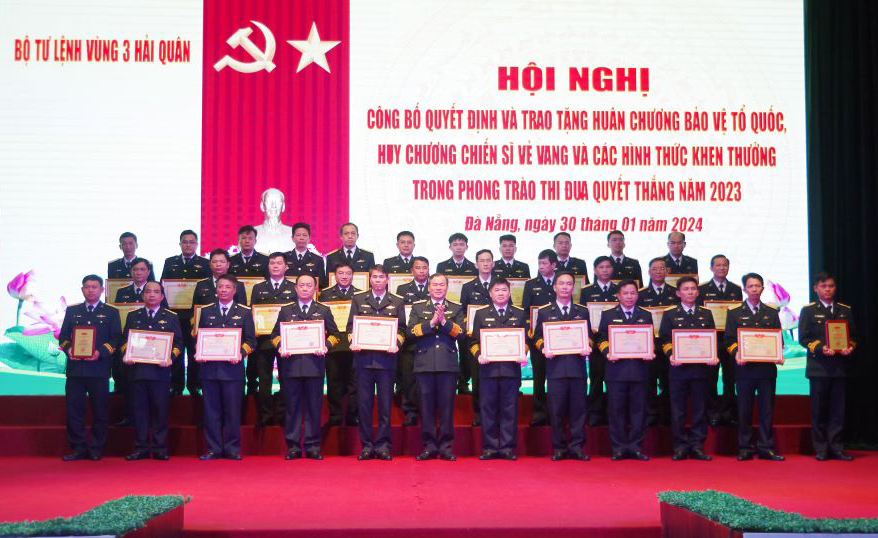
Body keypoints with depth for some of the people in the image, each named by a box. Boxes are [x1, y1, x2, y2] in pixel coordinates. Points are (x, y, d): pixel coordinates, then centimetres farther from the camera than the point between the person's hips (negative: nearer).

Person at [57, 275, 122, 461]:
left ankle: (96, 449, 10)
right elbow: (63, 335, 12)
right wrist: (68, 349, -9)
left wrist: (100, 352, -15)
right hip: (75, 367, 2)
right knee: (74, 409, 0)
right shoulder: (72, 311, 16)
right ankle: (78, 448, 8)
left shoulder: (111, 312, 8)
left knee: (100, 410, 1)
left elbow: (115, 339, 1)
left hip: (99, 368, -2)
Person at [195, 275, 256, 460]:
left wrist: (241, 354, -13)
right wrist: (199, 354, -4)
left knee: (233, 410, 0)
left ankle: (232, 449, 9)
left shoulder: (244, 312, 8)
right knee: (211, 410, 3)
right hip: (209, 367, 2)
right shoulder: (206, 311, 14)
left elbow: (250, 340, 4)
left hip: (233, 367, -2)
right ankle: (213, 449, 10)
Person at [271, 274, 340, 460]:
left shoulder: (324, 311, 13)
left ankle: (313, 446, 7)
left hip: (315, 363, 0)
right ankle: (293, 446, 7)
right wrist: (280, 346, -7)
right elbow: (275, 335, 13)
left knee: (314, 406, 1)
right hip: (291, 364, 1)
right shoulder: (286, 311, 15)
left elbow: (334, 334, 10)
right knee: (292, 406, 1)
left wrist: (326, 345, -9)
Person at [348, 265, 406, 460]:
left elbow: (401, 329, 7)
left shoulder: (397, 303, 12)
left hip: (386, 358, 0)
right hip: (363, 358, 0)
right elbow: (351, 326, 8)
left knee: (385, 404, 1)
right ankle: (367, 445, 7)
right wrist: (353, 342, -10)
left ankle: (383, 445, 7)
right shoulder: (358, 300, 13)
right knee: (364, 403, 1)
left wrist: (396, 344, -11)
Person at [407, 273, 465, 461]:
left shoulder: (456, 309, 13)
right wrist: (431, 322, -12)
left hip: (448, 364, 0)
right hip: (424, 363, 0)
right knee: (427, 405, 2)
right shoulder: (418, 308, 12)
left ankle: (445, 446, 7)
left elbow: (460, 332, -1)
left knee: (446, 405, 1)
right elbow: (411, 332, -2)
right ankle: (429, 446, 8)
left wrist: (444, 321, -13)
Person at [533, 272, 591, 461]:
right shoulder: (544, 312, 10)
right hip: (555, 366, -1)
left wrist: (587, 347, -6)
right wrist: (544, 348, -10)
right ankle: (559, 448, 7)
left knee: (578, 408, 1)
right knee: (556, 410, 0)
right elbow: (537, 337, 9)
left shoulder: (583, 312, 14)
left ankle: (576, 447, 7)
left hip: (577, 365, 1)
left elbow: (589, 336, 14)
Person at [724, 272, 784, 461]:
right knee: (744, 410, 1)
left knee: (767, 409, 2)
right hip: (745, 368, -1)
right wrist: (736, 353, -15)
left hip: (767, 368, 1)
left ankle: (766, 447, 7)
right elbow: (729, 340, 4)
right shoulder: (734, 314, 9)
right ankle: (745, 448, 8)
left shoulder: (772, 313, 15)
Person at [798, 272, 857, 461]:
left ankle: (836, 448, 9)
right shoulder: (808, 310, 4)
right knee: (819, 410, 1)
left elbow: (853, 335, 13)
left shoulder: (845, 310, 13)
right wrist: (820, 348, -17)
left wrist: (850, 347, -8)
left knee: (838, 409, 3)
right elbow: (804, 338, -2)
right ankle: (821, 449, 7)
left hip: (840, 366, 3)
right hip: (818, 366, -3)